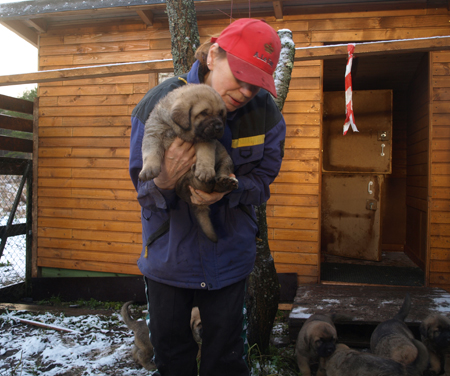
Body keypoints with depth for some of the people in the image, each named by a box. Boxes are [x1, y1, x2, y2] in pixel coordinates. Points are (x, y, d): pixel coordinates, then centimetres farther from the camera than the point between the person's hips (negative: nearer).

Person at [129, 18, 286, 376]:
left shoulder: (266, 114, -14)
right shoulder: (159, 103, -16)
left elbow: (263, 179, -7)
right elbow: (142, 187, -11)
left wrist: (229, 190, -28)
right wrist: (165, 181, -35)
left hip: (228, 254, 1)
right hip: (168, 251, 0)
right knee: (169, 347, 18)